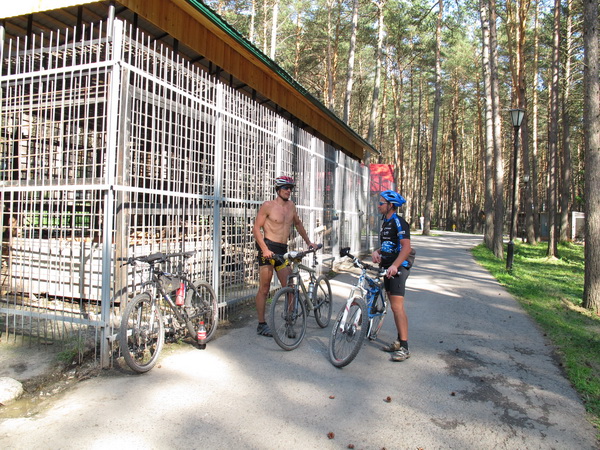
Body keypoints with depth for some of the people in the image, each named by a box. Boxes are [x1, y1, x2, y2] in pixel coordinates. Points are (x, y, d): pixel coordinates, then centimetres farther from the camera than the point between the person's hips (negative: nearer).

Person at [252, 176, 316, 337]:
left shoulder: (291, 206, 14)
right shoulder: (268, 205, -4)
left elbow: (298, 224, 29)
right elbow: (256, 228, -7)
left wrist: (308, 242, 24)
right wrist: (264, 249, -18)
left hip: (283, 250, 6)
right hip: (268, 248, -5)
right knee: (264, 289, 0)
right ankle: (261, 324, 9)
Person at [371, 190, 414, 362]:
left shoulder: (398, 222, -13)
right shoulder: (386, 222, 16)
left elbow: (406, 247, -23)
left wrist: (395, 265, -36)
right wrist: (377, 252, 2)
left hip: (398, 267, -10)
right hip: (387, 267, 10)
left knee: (397, 307, -12)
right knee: (394, 306, 13)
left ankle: (404, 348, -7)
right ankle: (399, 341, 22)